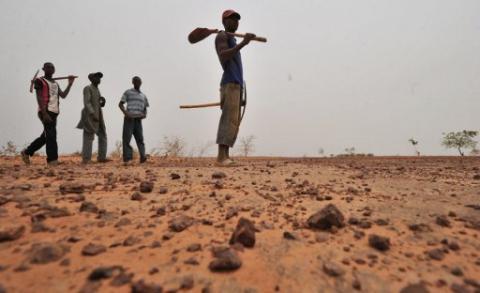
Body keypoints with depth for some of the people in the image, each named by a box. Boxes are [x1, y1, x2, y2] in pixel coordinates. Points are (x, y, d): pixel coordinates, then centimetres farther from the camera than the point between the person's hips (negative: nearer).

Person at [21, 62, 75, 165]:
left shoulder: (55, 83, 23)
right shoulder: (40, 81, 0)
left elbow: (63, 95, 10)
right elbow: (39, 98, -9)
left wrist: (70, 84, 6)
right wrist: (44, 113, -18)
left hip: (54, 112, 8)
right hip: (46, 112, -8)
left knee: (45, 136, 13)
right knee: (51, 136, -11)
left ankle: (27, 152, 28)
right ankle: (53, 160, -9)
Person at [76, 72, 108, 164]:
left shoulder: (97, 90, 19)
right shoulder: (87, 88, -7)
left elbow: (100, 104, 20)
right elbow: (86, 103, -17)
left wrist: (103, 100, -2)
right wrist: (93, 114, -26)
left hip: (98, 116, 9)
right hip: (90, 116, -9)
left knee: (103, 136, 6)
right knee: (89, 137, -8)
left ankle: (101, 157, 9)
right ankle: (86, 159, -5)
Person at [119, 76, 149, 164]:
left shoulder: (143, 96, 21)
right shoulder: (128, 92, 9)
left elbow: (145, 109, 22)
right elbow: (120, 104, 4)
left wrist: (144, 114, -1)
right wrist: (125, 113, -14)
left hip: (138, 119, 3)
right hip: (129, 118, -3)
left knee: (140, 138, -7)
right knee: (126, 138, -8)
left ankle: (142, 157, -13)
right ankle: (127, 159, -8)